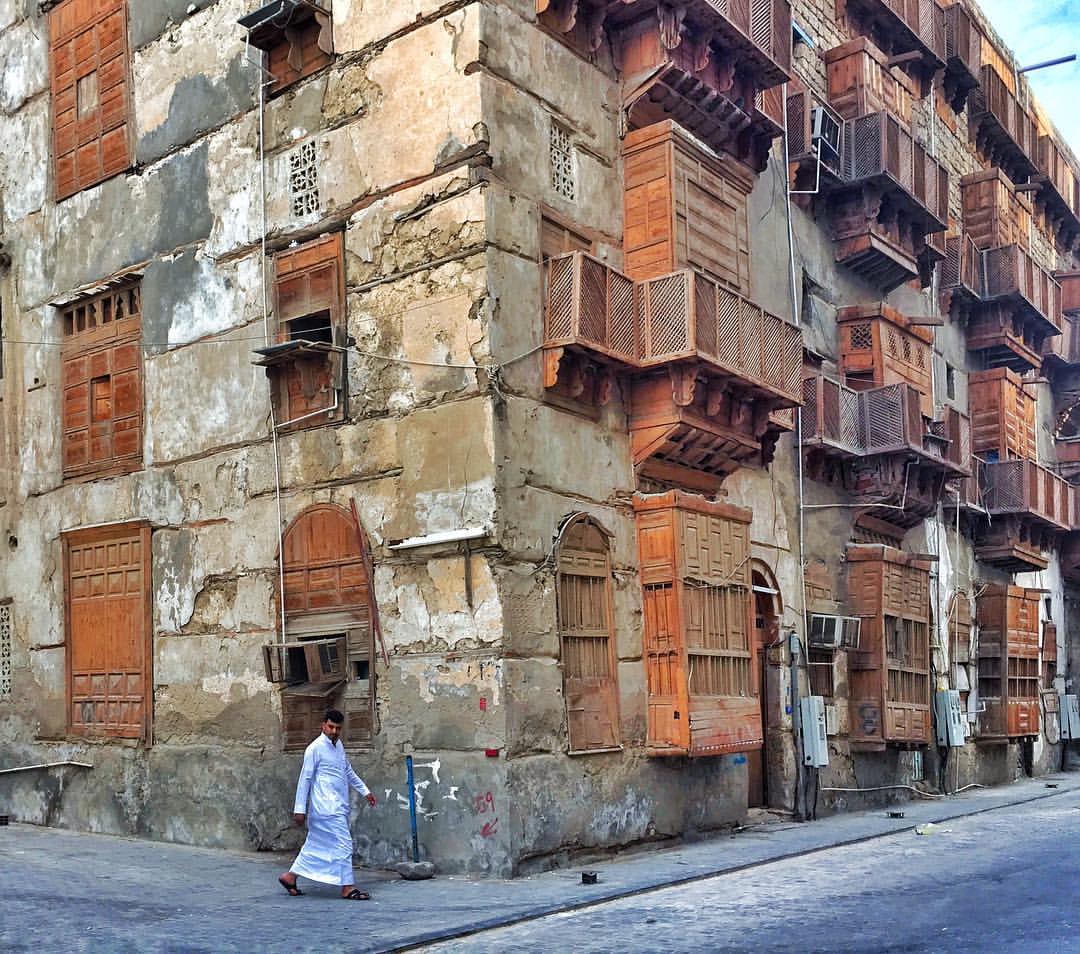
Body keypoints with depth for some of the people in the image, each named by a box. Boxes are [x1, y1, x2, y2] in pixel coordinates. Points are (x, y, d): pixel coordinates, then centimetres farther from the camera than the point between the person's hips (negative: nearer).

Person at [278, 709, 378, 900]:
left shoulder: (338, 745, 14)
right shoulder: (315, 748, -11)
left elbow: (348, 772, 26)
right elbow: (305, 779, -10)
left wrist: (365, 791, 26)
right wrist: (300, 809, -11)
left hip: (339, 806, 8)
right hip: (327, 807, -8)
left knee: (316, 845, 14)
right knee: (344, 844, -8)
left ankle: (290, 876, 24)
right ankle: (347, 888, -3)